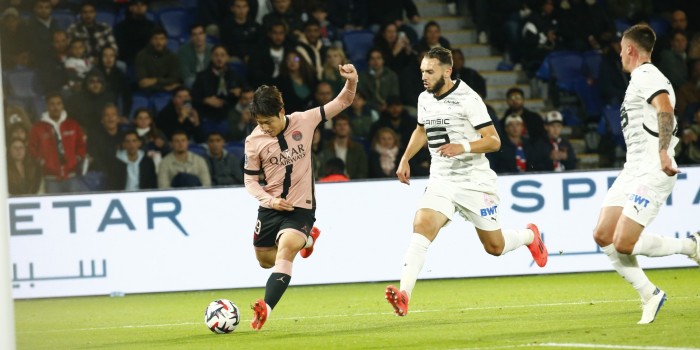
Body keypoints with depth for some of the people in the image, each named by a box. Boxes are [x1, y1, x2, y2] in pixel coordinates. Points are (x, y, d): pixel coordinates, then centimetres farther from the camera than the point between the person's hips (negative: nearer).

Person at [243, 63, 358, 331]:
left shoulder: (303, 121, -9)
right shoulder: (253, 141, -7)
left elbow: (341, 103, 0)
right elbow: (250, 180, 3)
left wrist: (351, 82, -20)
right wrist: (269, 200, -15)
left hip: (300, 207, -3)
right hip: (271, 207, 4)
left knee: (285, 251, -27)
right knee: (266, 260, 17)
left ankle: (266, 308, -35)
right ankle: (307, 239, 44)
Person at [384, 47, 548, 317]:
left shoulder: (467, 98, -14)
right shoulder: (425, 99, 6)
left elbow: (493, 141, -16)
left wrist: (464, 147, -32)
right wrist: (405, 159, 18)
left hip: (475, 181, -4)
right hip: (440, 181, 4)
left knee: (495, 247, 6)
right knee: (422, 226, -22)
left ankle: (529, 236, 42)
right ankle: (403, 295, -33)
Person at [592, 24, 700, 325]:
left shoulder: (645, 76, -12)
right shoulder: (645, 77, 20)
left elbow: (665, 110, -28)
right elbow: (664, 114, 29)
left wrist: (663, 152, -41)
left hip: (651, 172, -10)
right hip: (633, 170, 10)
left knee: (623, 243, -16)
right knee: (603, 235, 0)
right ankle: (649, 295, 4)